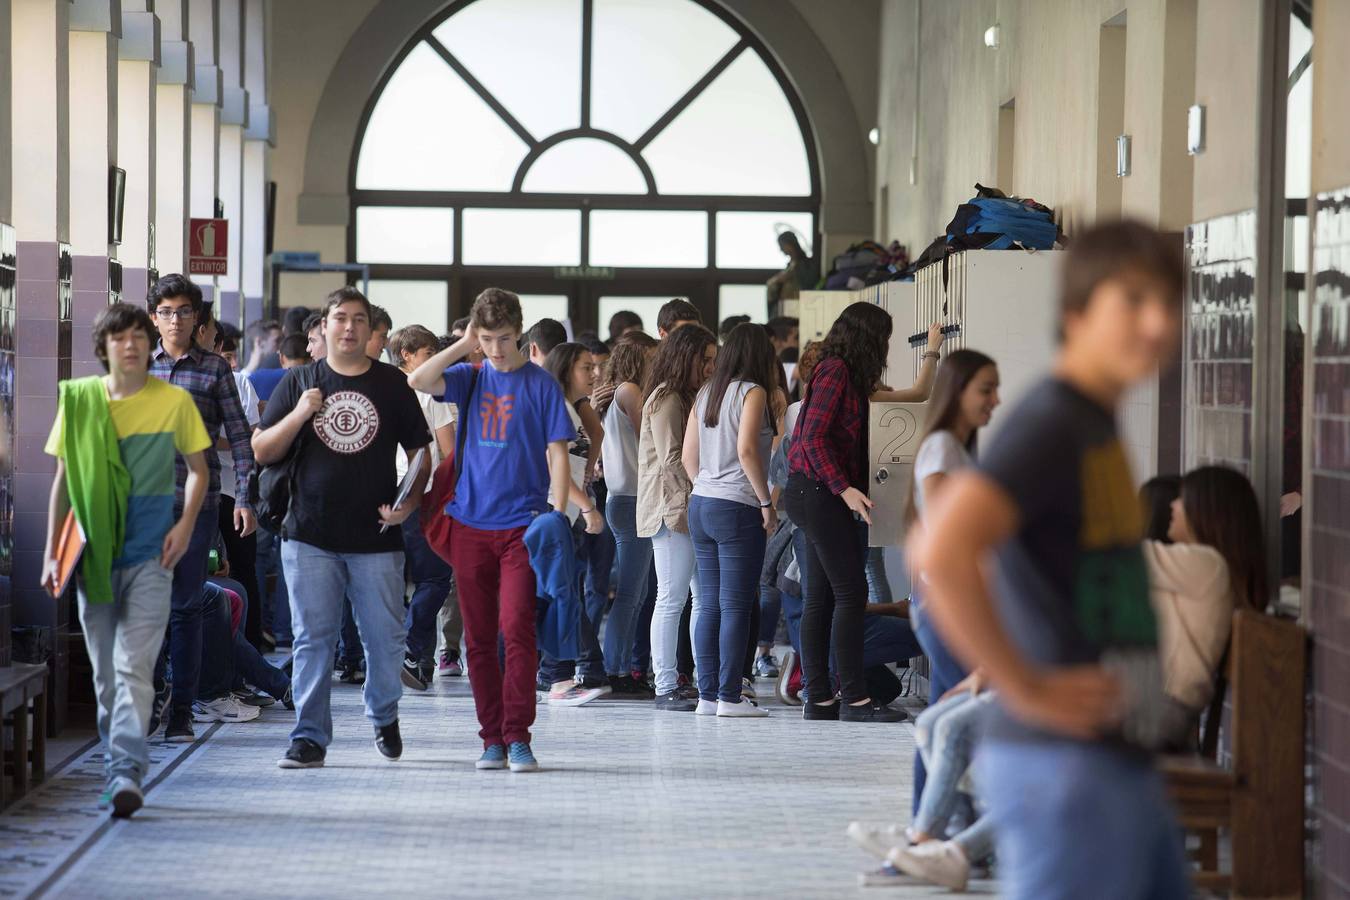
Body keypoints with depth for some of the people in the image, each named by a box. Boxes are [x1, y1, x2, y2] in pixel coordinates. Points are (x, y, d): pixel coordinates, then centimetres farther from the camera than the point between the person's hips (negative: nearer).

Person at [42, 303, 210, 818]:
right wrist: (52, 552, 7)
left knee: (134, 668, -12)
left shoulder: (174, 401, -1)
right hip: (94, 554, 3)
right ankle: (117, 769, 20)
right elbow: (63, 479, 10)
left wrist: (185, 525, -7)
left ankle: (126, 773, -18)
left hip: (149, 556, -3)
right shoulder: (78, 400, 3)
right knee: (105, 672, 9)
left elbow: (198, 470, 9)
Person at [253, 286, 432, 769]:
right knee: (312, 639, -1)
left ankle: (383, 716, 29)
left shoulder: (393, 384, 7)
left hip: (376, 538, 0)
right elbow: (262, 452, 5)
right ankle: (310, 737, 4)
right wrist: (299, 415, -11)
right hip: (310, 536, 0)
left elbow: (420, 454, 10)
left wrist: (409, 502, -7)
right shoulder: (300, 382, 7)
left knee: (385, 639, 4)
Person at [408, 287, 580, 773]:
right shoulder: (471, 378, 8)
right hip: (470, 523, 4)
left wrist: (558, 519, -9)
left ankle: (518, 737, -7)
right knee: (478, 636, 5)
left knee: (516, 627, -12)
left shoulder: (540, 384, 0)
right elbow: (418, 381, -8)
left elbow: (557, 455, -1)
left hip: (522, 524, -3)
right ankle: (492, 737, 12)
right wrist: (464, 346, -5)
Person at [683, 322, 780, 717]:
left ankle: (707, 695, 9)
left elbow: (688, 456, 13)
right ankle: (729, 696, -3)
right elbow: (746, 450, -17)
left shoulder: (706, 393, 13)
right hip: (738, 508, -7)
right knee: (736, 606, -3)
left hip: (701, 506, 7)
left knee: (709, 605, 8)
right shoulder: (752, 392, -7)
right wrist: (766, 502, -11)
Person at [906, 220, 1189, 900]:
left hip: (1123, 764, 10)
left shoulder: (1097, 425, 15)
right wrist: (1029, 689, -23)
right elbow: (939, 551, -31)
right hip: (1066, 767, -10)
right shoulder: (1051, 425, -15)